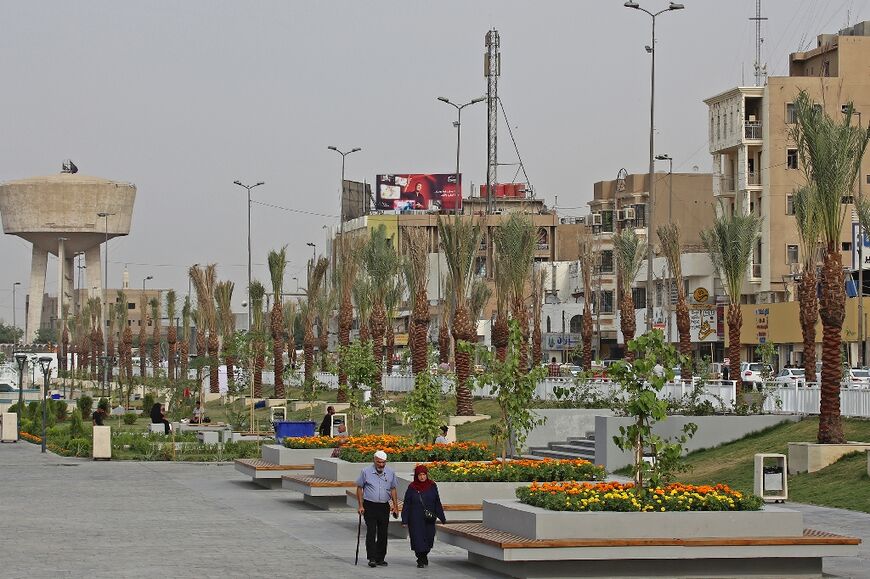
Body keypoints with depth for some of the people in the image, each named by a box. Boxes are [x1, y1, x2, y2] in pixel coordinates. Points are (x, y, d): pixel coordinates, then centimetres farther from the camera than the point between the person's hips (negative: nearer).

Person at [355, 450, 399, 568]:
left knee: (383, 533, 6)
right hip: (370, 506, -3)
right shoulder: (366, 472, -4)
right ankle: (372, 558, -12)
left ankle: (380, 558, 14)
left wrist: (395, 506, 8)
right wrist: (360, 506, -3)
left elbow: (393, 490, 13)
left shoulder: (390, 473, 5)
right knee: (371, 532, -10)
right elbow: (359, 488, 3)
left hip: (384, 506, 3)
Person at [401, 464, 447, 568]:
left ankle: (424, 555, 32)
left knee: (429, 539, 5)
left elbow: (437, 503, 8)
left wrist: (442, 517, 8)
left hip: (429, 519, 2)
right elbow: (406, 505, 1)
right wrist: (404, 520, -3)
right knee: (418, 539, -5)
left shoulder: (432, 486, 3)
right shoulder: (412, 488, -2)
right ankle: (421, 560, 6)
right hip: (416, 519, -2)